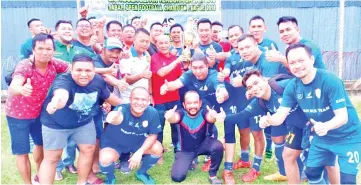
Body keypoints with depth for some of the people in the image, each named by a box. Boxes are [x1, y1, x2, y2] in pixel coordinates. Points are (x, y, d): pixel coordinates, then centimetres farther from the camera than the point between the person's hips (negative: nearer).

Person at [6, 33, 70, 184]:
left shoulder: (55, 64, -17)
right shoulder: (25, 65, -29)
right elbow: (13, 86, -46)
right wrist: (21, 89, -70)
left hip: (39, 112, 5)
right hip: (17, 114, -5)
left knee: (41, 144, 21)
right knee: (22, 152, 5)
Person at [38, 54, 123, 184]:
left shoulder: (98, 81, -18)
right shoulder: (63, 81, -35)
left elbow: (108, 96, 2)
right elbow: (61, 93, -60)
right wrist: (56, 101, -84)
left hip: (84, 122, 5)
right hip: (56, 124, -4)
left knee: (88, 150, 11)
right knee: (51, 158, 4)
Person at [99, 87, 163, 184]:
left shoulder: (152, 113, -25)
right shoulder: (122, 109, -35)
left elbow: (153, 135, -13)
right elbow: (118, 118, -60)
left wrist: (140, 152, -25)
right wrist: (115, 119, -85)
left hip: (137, 142, 3)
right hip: (113, 142, -3)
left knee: (158, 149, -18)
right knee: (105, 159, -30)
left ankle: (141, 173, 13)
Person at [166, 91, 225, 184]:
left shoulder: (203, 112, -21)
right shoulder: (181, 114, -21)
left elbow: (210, 117, -45)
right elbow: (174, 118, -44)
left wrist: (216, 116, -71)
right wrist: (169, 117, -70)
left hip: (202, 144, 0)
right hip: (185, 150, 0)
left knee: (218, 146, -31)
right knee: (177, 177, -14)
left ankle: (213, 175, -5)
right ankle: (189, 161, 21)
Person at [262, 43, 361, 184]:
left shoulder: (330, 80, -27)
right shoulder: (292, 86, -12)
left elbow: (343, 116, -28)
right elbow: (280, 116, -15)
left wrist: (325, 126, -49)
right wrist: (268, 120, -38)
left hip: (347, 138, -5)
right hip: (321, 138, 5)